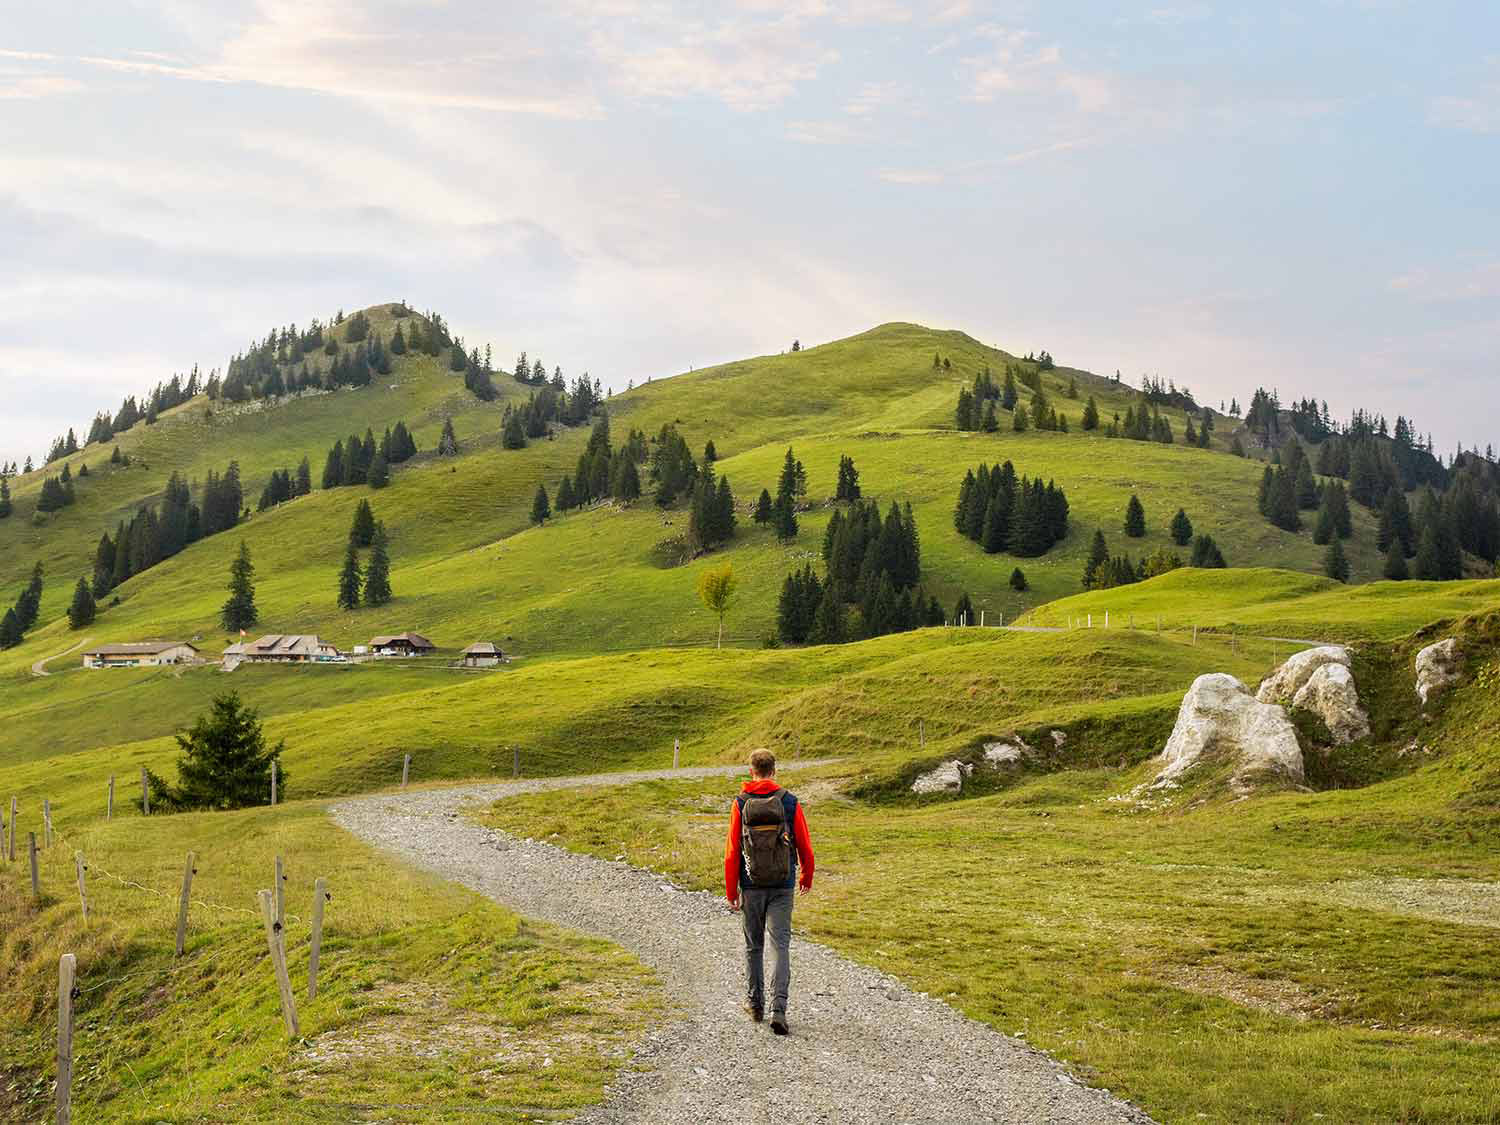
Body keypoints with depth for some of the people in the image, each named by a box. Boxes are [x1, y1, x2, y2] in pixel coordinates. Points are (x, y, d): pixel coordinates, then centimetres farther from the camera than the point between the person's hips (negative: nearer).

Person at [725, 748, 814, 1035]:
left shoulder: (741, 804, -5)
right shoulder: (790, 802, -3)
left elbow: (732, 852, -6)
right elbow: (805, 847, 2)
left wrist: (731, 892, 1)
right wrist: (806, 877, 20)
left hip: (751, 887, 0)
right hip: (783, 887, 0)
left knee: (753, 946, 15)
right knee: (780, 946, -1)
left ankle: (755, 1003, 26)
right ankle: (778, 1009, -12)